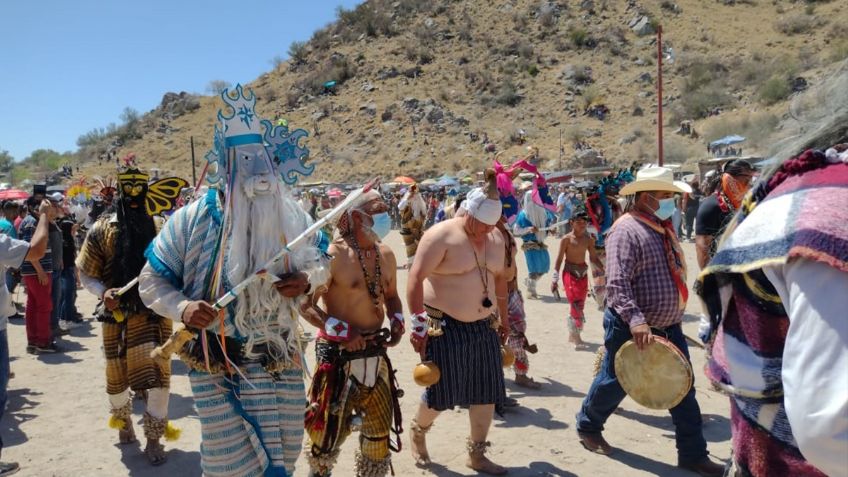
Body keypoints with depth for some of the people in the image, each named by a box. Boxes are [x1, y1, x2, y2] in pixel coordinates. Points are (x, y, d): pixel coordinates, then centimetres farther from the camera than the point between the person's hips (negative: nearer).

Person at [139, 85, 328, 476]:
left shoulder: (290, 216, -1)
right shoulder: (192, 219, -9)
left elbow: (320, 261, 11)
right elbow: (151, 281, -2)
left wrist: (307, 279, -12)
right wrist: (182, 308, -22)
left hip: (280, 360, 3)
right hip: (217, 364, -3)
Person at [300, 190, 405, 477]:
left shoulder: (386, 254, 6)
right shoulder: (333, 255, -15)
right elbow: (306, 304, -14)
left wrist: (397, 321, 1)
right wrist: (341, 331, -21)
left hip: (376, 354, 6)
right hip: (340, 355, -6)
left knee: (380, 428, 16)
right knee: (329, 430, 5)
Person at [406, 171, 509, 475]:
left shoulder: (496, 238, 7)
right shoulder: (442, 235, -15)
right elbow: (416, 279, -17)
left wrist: (502, 319, 21)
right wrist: (419, 323, -20)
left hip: (484, 328, 7)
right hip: (445, 327, -6)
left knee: (487, 394, 9)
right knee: (439, 396, 2)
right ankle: (418, 431, 34)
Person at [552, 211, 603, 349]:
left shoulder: (589, 239, 6)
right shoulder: (567, 238, -7)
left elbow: (594, 257, 14)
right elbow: (559, 259, -5)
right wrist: (555, 279, -8)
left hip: (583, 274, 5)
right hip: (570, 273, -5)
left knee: (580, 305, 8)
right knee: (576, 305, -13)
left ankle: (572, 335, 21)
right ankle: (576, 336, -8)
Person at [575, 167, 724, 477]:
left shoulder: (664, 229, 10)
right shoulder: (627, 230, -19)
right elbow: (617, 282, -30)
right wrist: (635, 320, -41)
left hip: (668, 326, 8)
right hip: (631, 328, -8)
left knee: (683, 389, 8)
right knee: (614, 383, 11)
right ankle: (587, 426, 36)